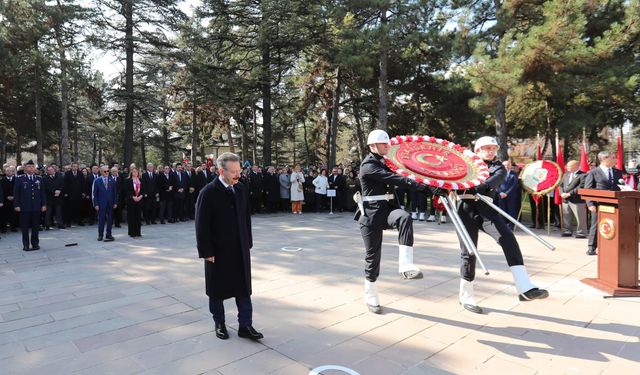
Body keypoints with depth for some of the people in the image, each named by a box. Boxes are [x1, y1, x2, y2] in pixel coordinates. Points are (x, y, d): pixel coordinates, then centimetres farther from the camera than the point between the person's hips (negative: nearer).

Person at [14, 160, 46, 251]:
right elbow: (16, 193, 0)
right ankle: (26, 245, 12)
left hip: (36, 207, 2)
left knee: (35, 226, 6)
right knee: (25, 227, 4)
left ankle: (35, 244, 15)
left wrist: (44, 204, 5)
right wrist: (16, 205, -7)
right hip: (24, 207, -2)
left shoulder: (39, 179, 10)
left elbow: (43, 193, 11)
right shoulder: (20, 179, 2)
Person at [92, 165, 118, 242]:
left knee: (110, 220, 6)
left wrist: (115, 202, 2)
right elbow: (94, 193, -1)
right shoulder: (96, 181, -1)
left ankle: (108, 234, 16)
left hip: (110, 204, 2)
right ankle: (100, 235, 13)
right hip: (101, 204, -2)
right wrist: (95, 204, -6)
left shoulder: (112, 180, 5)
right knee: (101, 220, 2)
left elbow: (115, 192, 7)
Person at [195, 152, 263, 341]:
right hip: (218, 250, -4)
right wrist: (206, 252, -13)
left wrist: (248, 242, 8)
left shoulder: (241, 189, 2)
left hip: (240, 249, 5)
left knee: (244, 288, 8)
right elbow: (202, 225, -13)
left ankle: (245, 325, 18)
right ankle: (219, 324, 30)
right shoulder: (208, 192, -14)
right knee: (217, 289, 12)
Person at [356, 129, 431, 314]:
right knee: (373, 254, 1)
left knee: (405, 217, -30)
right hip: (371, 213, -6)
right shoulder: (368, 166, -14)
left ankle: (405, 265, -31)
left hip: (387, 208, 6)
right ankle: (370, 295, 21)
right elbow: (395, 179, -24)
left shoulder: (384, 163, 15)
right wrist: (423, 186, -29)